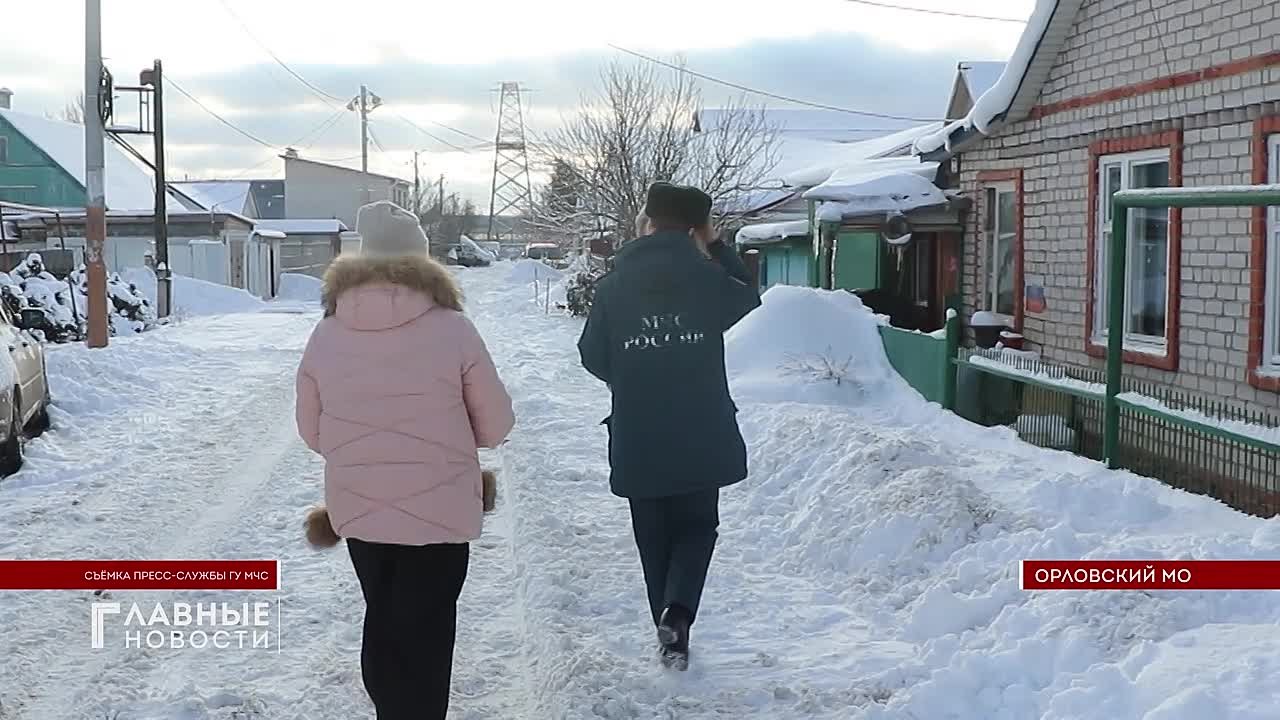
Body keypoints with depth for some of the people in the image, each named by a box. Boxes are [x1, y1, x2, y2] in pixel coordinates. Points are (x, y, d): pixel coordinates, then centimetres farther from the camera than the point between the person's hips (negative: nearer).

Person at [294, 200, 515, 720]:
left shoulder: (327, 333, -4)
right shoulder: (451, 329, -13)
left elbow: (312, 431, 5)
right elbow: (495, 425, -6)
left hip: (357, 510, 4)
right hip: (439, 512, -4)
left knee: (382, 624, 23)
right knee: (424, 638, 8)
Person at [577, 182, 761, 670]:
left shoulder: (613, 286, -4)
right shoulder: (708, 279, -5)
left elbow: (593, 358, 2)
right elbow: (749, 300, 17)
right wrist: (715, 246, 19)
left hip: (637, 442, 0)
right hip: (700, 438, 0)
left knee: (654, 538, 14)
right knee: (696, 527, 14)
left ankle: (671, 631, 16)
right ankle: (678, 610, -10)